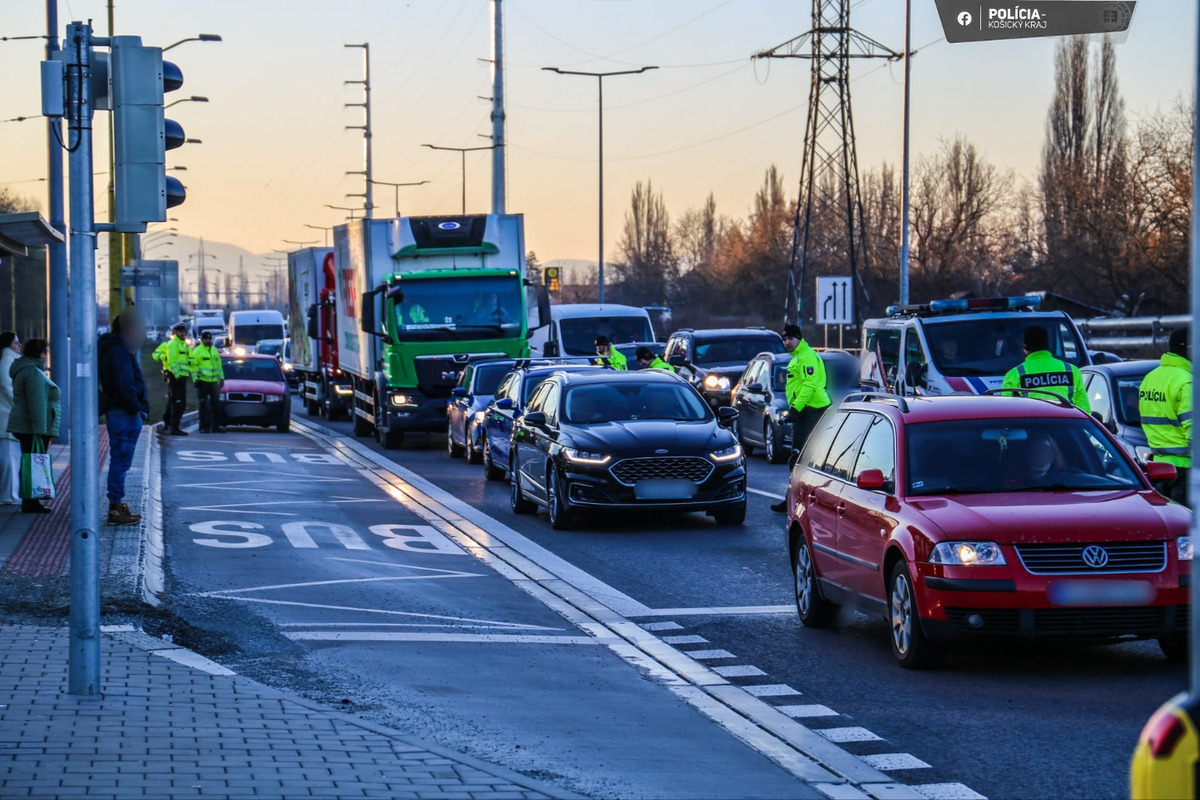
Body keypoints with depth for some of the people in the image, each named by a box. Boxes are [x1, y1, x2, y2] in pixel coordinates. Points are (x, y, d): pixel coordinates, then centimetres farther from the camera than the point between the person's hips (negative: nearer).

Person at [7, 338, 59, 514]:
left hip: (25, 428, 10)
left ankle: (30, 502, 14)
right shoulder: (34, 373, -15)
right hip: (32, 429, -10)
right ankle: (30, 503, -10)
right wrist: (40, 430, -26)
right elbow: (37, 404, -22)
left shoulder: (24, 370, 20)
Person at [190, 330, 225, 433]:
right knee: (203, 405, -3)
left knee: (214, 405, 5)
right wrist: (195, 379, -12)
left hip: (213, 382, 6)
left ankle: (214, 426, 9)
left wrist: (221, 377, 18)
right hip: (203, 381, -6)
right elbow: (193, 366, -5)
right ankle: (204, 427, -1)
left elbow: (219, 365, 23)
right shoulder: (197, 351, -2)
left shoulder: (215, 350, 18)